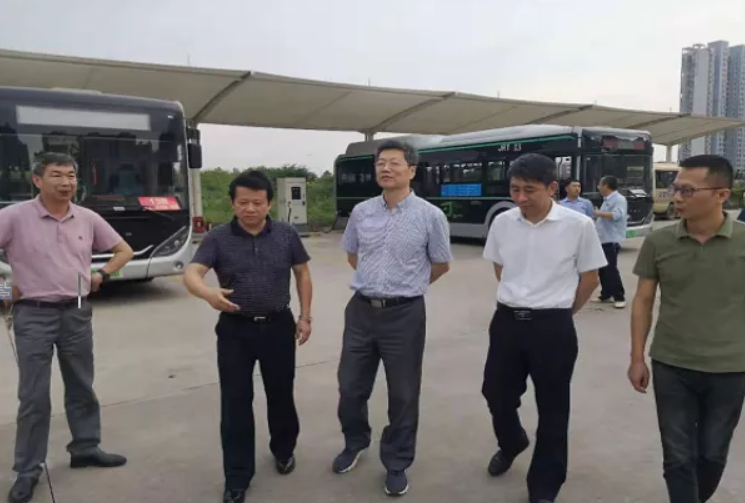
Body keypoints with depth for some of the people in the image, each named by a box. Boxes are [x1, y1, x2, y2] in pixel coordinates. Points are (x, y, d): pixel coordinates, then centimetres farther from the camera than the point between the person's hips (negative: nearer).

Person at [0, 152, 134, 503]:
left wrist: (101, 275, 1)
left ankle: (85, 449, 31)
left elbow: (124, 251, 12)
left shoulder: (88, 219, 2)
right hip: (34, 315, -3)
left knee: (81, 387, 15)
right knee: (34, 395, 3)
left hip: (77, 313, 4)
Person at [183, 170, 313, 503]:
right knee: (235, 403, 4)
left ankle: (284, 450, 42)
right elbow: (191, 273, -18)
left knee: (281, 394, 15)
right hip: (235, 329, -1)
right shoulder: (218, 238, -6)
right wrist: (208, 293, -40)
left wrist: (305, 316, 3)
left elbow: (302, 274, 8)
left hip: (278, 326, 1)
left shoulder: (287, 235, -1)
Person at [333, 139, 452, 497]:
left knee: (402, 394, 10)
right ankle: (354, 444, 42)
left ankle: (396, 464, 31)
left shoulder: (430, 216, -8)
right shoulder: (361, 212, 2)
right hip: (361, 310, 3)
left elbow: (441, 265, 4)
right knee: (350, 387, 14)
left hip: (404, 314, -3)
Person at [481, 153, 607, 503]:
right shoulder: (502, 222, -1)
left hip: (553, 327, -3)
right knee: (496, 393, 15)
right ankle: (511, 444, 48)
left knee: (552, 409, 8)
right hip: (507, 321, 4)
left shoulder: (578, 225, -11)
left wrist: (558, 312, 6)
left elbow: (589, 278, -1)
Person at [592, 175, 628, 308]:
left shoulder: (619, 199, -12)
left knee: (611, 269, -10)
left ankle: (619, 297, -3)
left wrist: (599, 213, -19)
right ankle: (606, 295, 21)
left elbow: (617, 215, -27)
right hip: (603, 240, 9)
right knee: (603, 269, 12)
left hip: (612, 240, -9)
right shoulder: (607, 200, 17)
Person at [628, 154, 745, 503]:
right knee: (678, 457, 7)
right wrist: (637, 358, 1)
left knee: (712, 454, 18)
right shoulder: (658, 242, -6)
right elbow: (643, 301, 1)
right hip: (671, 367, 0)